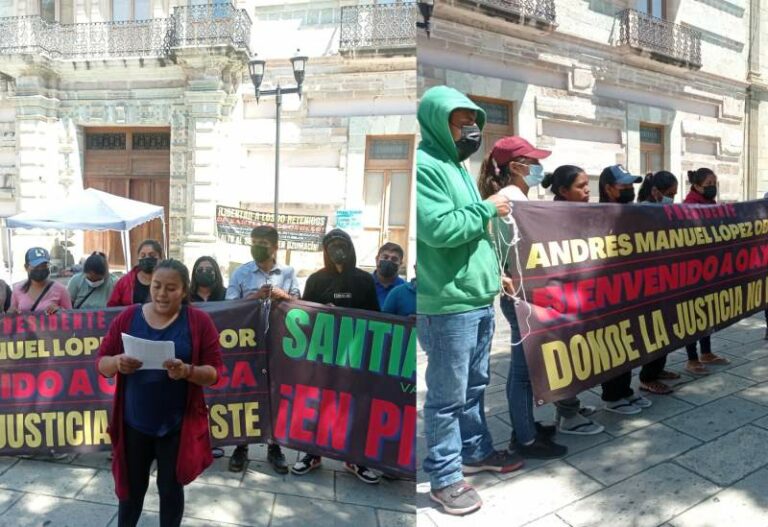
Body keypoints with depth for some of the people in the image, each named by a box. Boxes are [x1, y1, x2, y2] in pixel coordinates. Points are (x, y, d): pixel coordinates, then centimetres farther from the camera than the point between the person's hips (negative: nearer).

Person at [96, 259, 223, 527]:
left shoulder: (199, 322, -8)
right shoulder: (128, 317, -2)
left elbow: (214, 372, -8)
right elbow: (101, 362, 2)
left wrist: (187, 371, -27)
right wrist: (117, 362, -20)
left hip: (177, 424, -2)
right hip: (134, 422, 2)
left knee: (171, 489, 15)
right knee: (131, 488, 18)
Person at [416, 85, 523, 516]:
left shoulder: (457, 167, 16)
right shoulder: (424, 166, -14)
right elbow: (438, 228, -25)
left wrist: (493, 273, 17)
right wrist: (488, 208, -13)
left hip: (479, 299, 9)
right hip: (448, 305, -9)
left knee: (475, 385, 21)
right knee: (448, 395, 2)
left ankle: (476, 451, 38)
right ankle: (444, 477, 17)